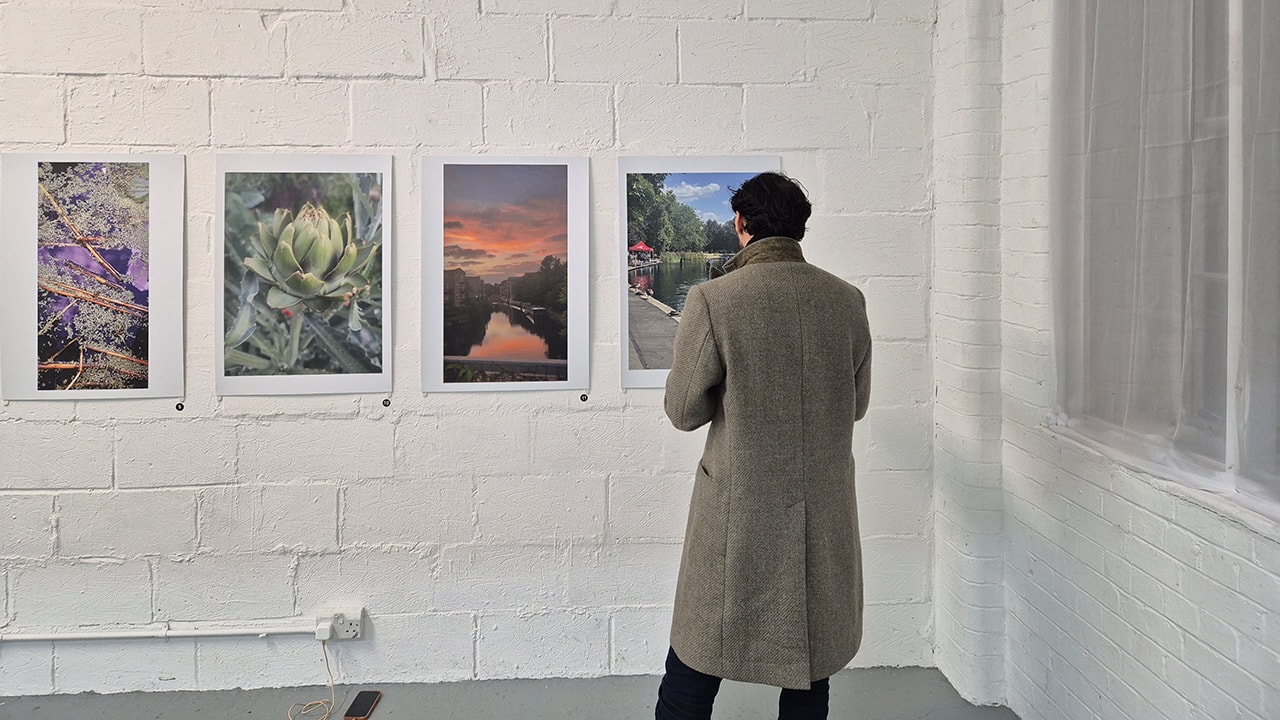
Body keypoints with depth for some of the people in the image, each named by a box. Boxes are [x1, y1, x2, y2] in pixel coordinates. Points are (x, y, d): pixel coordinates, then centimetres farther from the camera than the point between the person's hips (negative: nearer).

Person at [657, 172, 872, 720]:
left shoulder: (713, 300, -13)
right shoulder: (848, 300, -1)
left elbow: (683, 411, -6)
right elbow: (856, 404, 10)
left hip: (738, 518, -3)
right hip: (826, 521, 4)